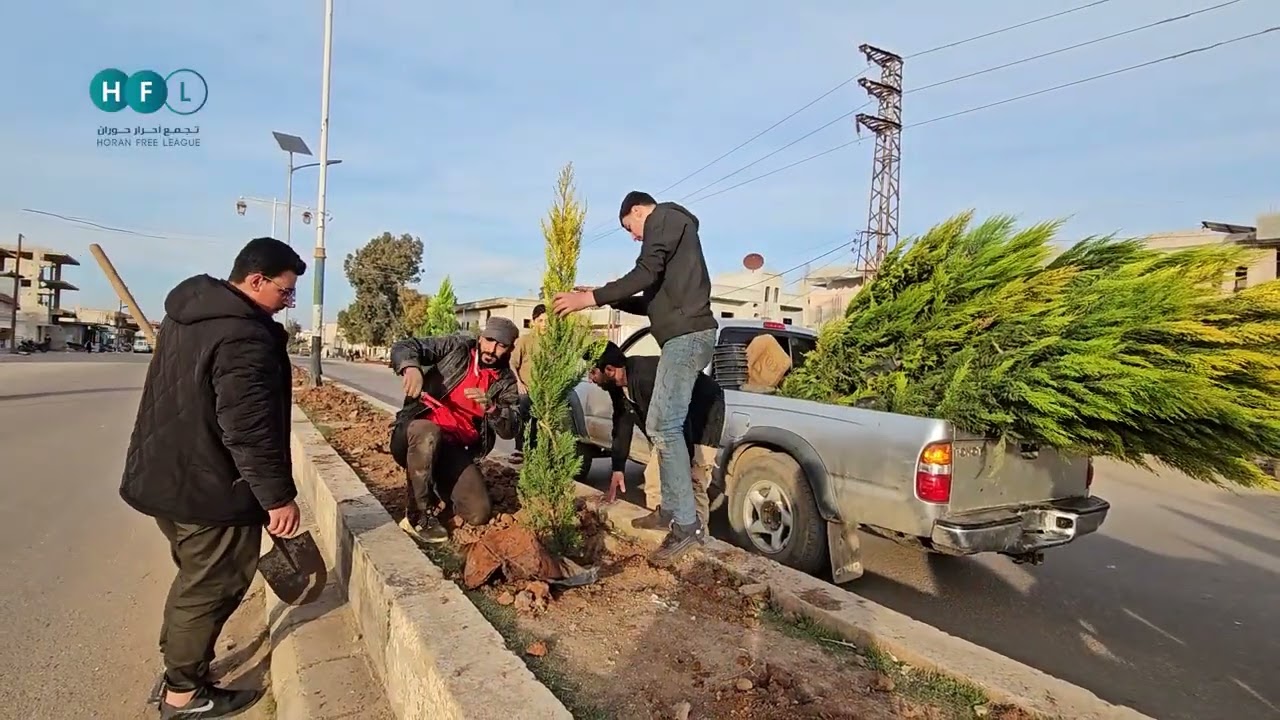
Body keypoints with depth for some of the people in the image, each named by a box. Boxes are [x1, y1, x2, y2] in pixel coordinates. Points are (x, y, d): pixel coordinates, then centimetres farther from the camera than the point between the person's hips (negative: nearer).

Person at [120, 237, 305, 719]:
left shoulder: (187, 312, 8)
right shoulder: (245, 337, -25)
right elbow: (248, 428, -28)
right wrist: (278, 496, -21)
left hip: (165, 475, 10)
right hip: (210, 487, -10)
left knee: (195, 576, 24)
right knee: (213, 586, 7)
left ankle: (176, 668, 38)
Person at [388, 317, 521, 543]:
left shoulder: (505, 381, 6)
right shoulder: (458, 347, -1)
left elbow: (510, 429, -3)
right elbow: (404, 347, -5)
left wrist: (490, 406, -24)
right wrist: (411, 367, -29)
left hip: (455, 449, 3)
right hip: (419, 433, -3)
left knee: (480, 514, -10)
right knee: (429, 434, -40)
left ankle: (436, 486, 22)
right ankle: (418, 517, -20)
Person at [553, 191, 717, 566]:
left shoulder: (665, 216, 2)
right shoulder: (672, 230, 31)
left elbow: (645, 275, -13)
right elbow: (657, 299, 30)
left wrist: (589, 298, -8)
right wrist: (608, 299, 27)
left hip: (686, 335, -10)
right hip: (685, 336, 10)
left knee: (665, 426, -15)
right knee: (660, 425, 9)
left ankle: (687, 525, -13)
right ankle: (675, 513, 12)